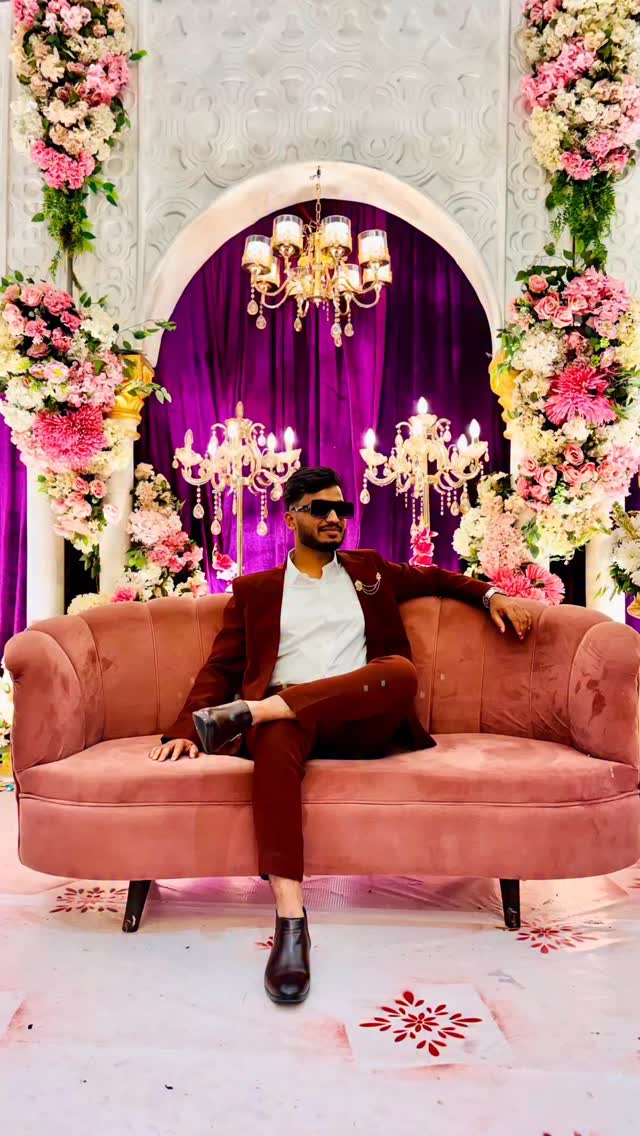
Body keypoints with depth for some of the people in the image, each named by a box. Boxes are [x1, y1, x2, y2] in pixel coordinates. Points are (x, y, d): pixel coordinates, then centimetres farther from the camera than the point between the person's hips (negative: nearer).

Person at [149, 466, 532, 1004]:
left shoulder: (370, 570, 25)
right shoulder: (255, 590, 18)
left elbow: (435, 578, 35)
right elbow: (221, 667, 11)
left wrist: (490, 595, 16)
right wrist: (186, 729, -5)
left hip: (360, 723, 2)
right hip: (285, 715, -1)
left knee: (401, 671, -33)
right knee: (277, 737, -39)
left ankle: (245, 713, -32)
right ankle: (291, 921, -43)